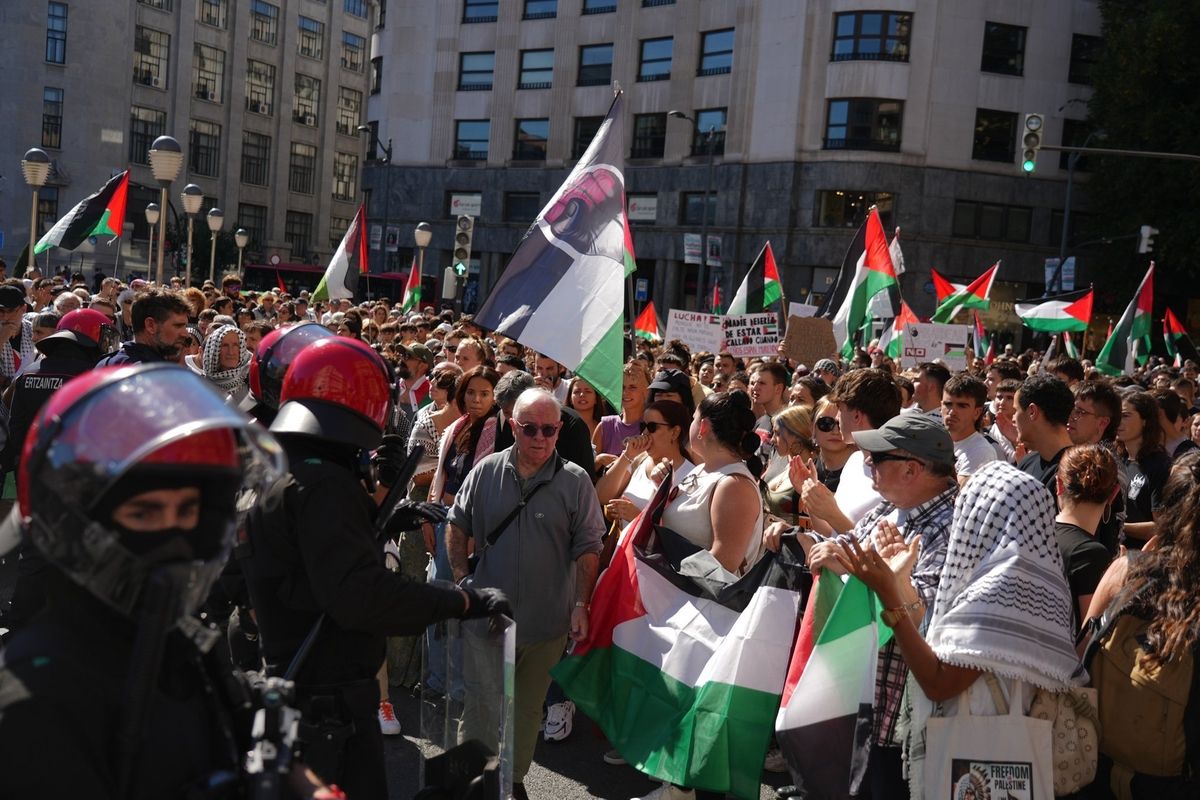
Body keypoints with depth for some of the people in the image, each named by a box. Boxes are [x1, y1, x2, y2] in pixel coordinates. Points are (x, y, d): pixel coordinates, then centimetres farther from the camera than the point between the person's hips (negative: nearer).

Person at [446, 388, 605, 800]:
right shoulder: (486, 472, -2)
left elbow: (588, 548, -5)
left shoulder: (575, 482, -7)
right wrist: (461, 576, 0)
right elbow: (457, 525, 9)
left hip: (547, 622, 0)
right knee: (479, 703, 8)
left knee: (528, 707, 16)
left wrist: (581, 604, -8)